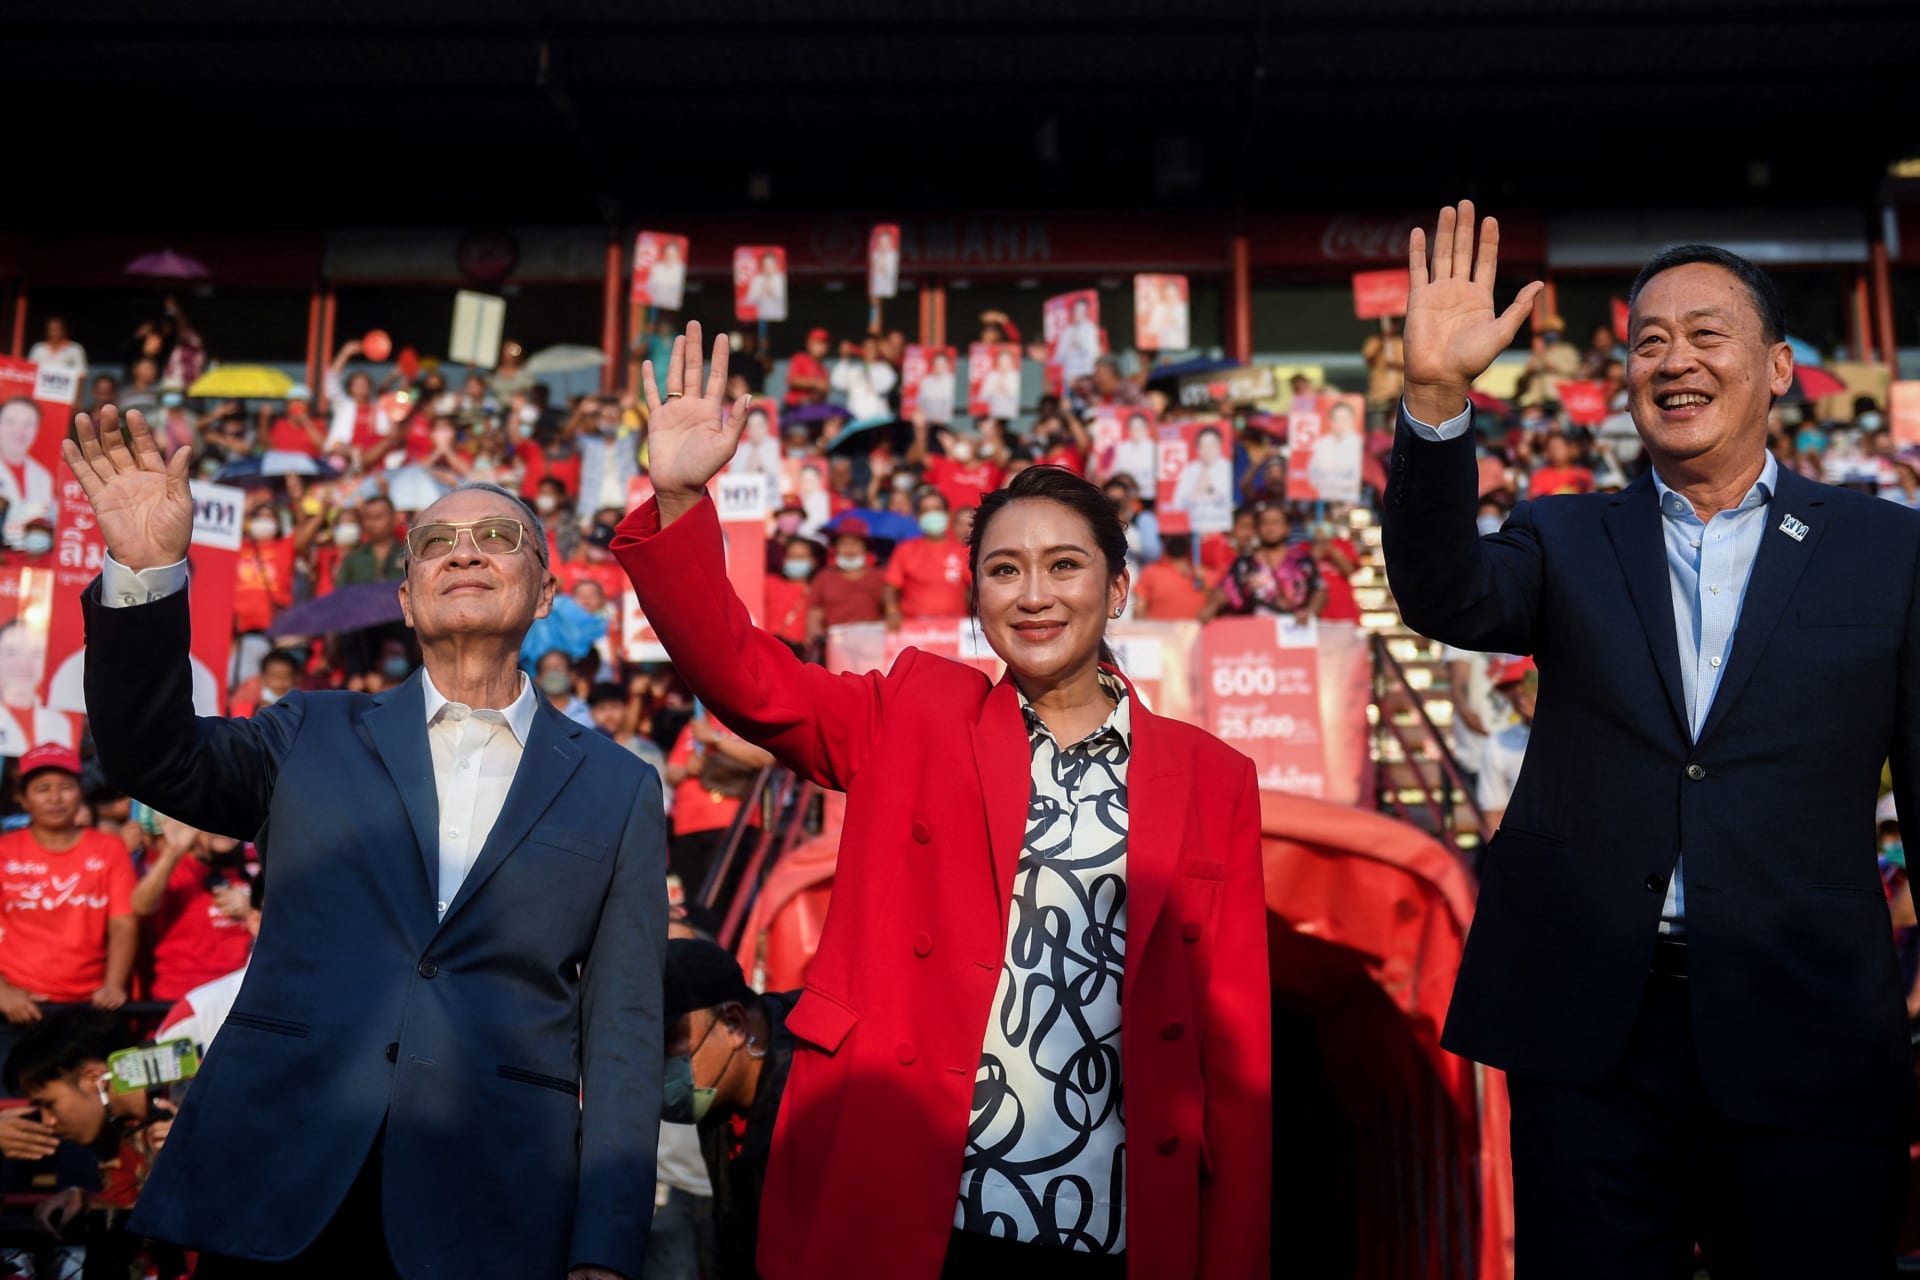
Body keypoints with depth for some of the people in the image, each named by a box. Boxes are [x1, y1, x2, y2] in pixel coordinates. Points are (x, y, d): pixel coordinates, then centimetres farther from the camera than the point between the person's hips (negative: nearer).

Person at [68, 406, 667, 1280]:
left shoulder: (618, 790, 6)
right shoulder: (318, 738, 12)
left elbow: (621, 1034, 2)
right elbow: (154, 758, -2)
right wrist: (147, 571, -16)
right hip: (270, 1202, 1)